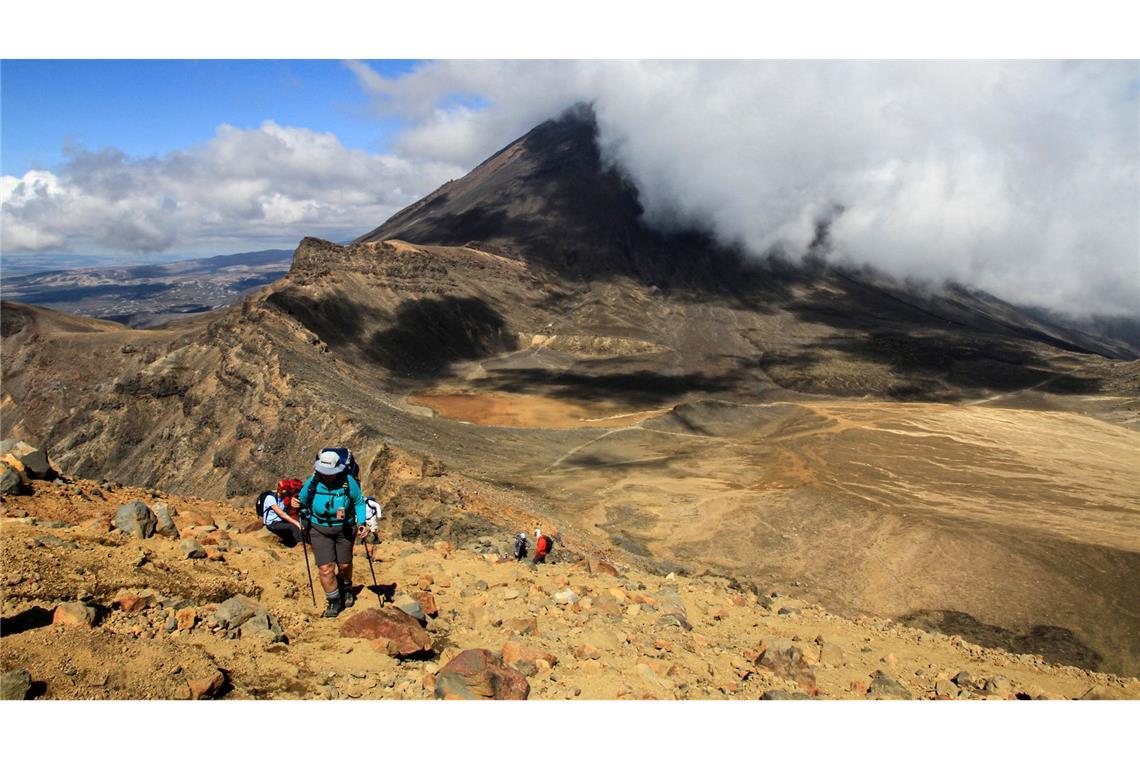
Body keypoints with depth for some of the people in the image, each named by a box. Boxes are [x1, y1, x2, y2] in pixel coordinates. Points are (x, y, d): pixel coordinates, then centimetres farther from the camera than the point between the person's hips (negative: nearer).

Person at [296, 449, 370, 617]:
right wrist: (304, 522, 0)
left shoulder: (349, 482, -19)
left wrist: (362, 523, -13)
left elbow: (359, 502, -5)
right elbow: (301, 502, 4)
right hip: (319, 530, 0)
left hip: (344, 529, 0)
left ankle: (346, 589, 47)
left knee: (344, 564, 16)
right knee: (325, 568, -8)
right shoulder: (312, 483, -15)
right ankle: (334, 602, 11)